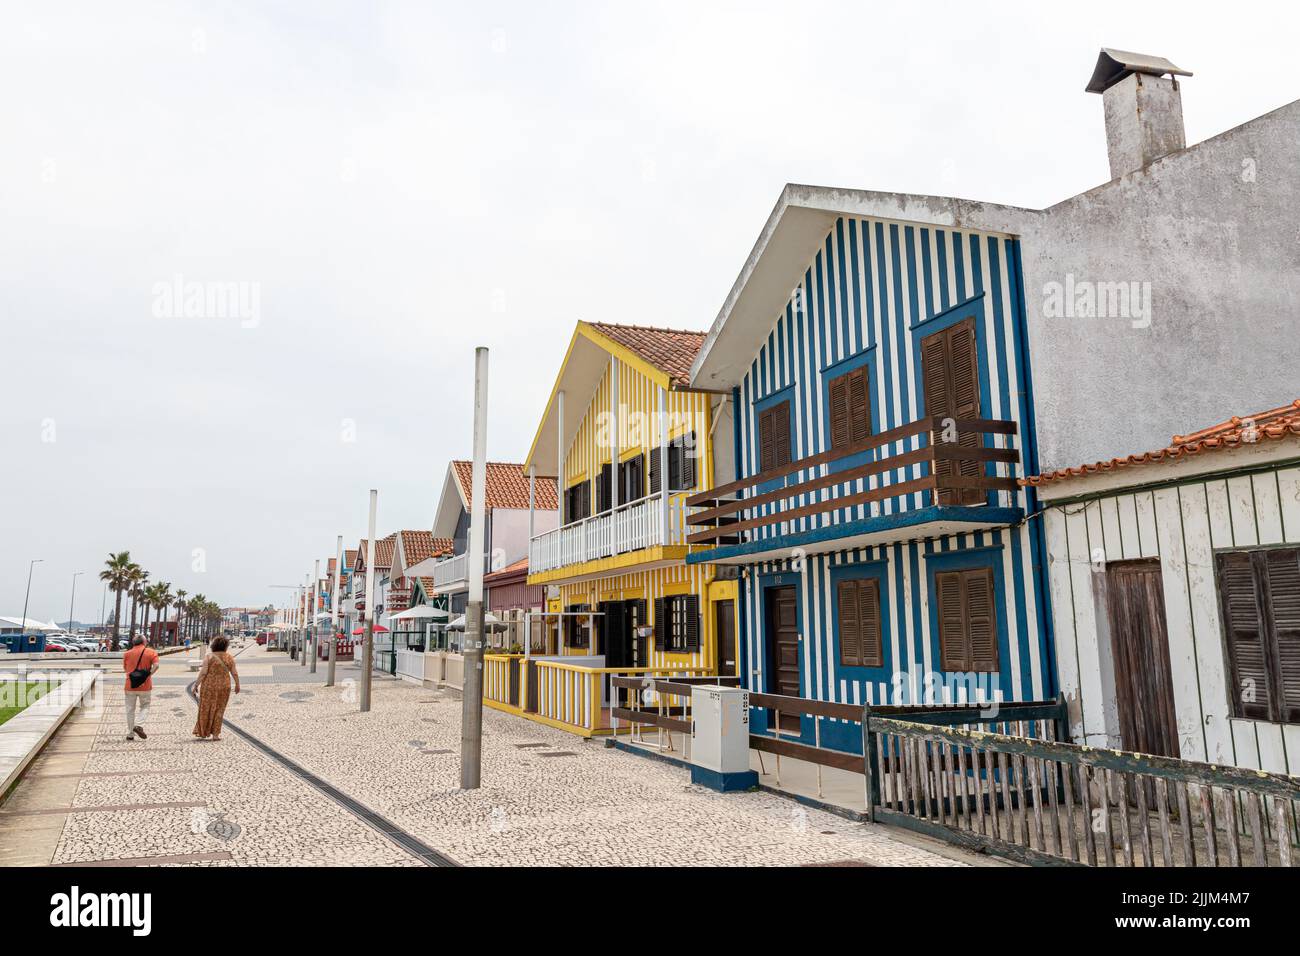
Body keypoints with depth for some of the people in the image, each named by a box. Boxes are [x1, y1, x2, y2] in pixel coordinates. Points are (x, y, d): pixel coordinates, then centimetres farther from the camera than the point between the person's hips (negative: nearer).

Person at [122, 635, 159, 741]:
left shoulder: (127, 654, 3)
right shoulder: (151, 652, -4)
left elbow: (125, 668, 9)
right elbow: (156, 665, -17)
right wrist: (148, 675, -9)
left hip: (130, 685, 2)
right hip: (145, 686, -2)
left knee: (130, 710, 11)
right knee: (145, 707, 13)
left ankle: (130, 734, 14)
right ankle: (138, 725, -10)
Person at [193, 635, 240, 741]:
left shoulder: (209, 657, -8)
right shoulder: (229, 657, -1)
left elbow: (203, 672, -14)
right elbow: (234, 673, 0)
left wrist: (196, 684, -7)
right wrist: (237, 685, 11)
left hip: (209, 686, -2)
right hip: (224, 686, 2)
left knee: (205, 709, 11)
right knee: (219, 710, 10)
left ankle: (203, 733, 16)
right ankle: (215, 734, 9)